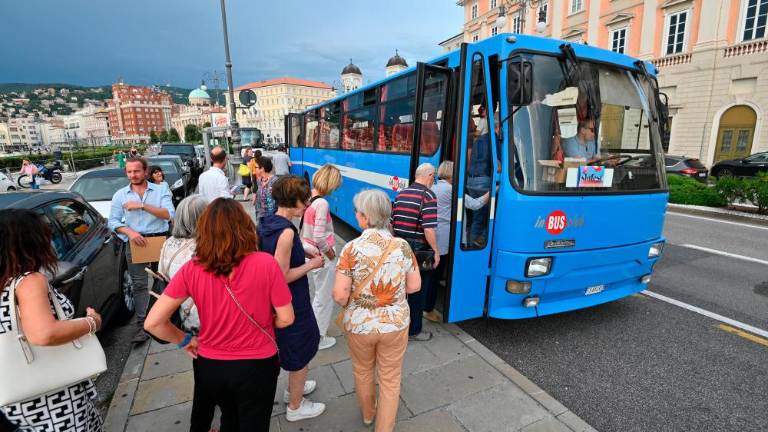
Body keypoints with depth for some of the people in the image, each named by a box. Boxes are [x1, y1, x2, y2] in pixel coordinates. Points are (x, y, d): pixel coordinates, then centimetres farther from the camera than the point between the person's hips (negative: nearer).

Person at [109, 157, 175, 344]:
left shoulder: (160, 190, 2)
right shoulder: (120, 195, 9)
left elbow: (169, 214, -11)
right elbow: (113, 221, 6)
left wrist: (142, 205, -17)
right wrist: (130, 232, -13)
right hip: (135, 242, 1)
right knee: (139, 285, 3)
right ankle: (141, 324, 8)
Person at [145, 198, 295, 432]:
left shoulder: (191, 270, -16)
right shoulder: (265, 264, -23)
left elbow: (152, 323, -13)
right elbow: (286, 318, -15)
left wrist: (186, 340, 3)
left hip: (210, 366, 3)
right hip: (257, 365, -2)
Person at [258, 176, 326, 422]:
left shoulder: (267, 223, 0)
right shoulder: (286, 231, -28)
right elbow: (283, 276, -26)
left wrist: (305, 254, 8)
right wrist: (312, 264, -15)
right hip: (291, 302, -9)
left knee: (293, 345, 29)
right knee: (301, 351, 13)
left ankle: (294, 389, 51)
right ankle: (295, 407, 35)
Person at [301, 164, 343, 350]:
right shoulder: (322, 204, -24)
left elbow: (304, 228, 8)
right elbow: (319, 238, -27)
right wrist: (331, 253, -11)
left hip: (308, 254, 8)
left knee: (318, 295, 27)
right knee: (325, 299, 12)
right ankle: (319, 338, 28)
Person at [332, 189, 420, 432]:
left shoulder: (352, 248, -20)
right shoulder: (402, 246, -13)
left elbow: (340, 295, -20)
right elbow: (414, 286, -4)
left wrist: (347, 303, 3)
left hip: (359, 325, 0)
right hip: (395, 324, 1)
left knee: (363, 372, 28)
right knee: (390, 379, 19)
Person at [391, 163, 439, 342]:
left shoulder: (401, 194, 8)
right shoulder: (428, 195, -14)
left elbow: (391, 222, 12)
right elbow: (428, 229, -21)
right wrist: (436, 251, -12)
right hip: (418, 249, -7)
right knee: (417, 289, 8)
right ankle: (413, 330, 20)